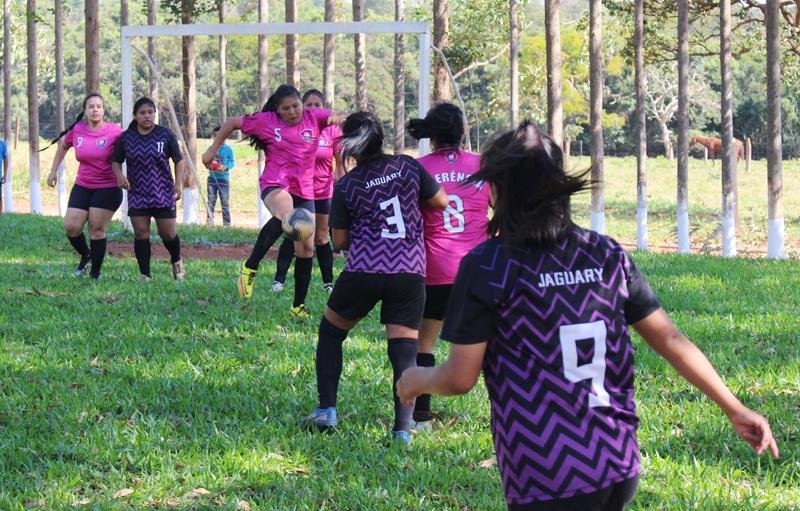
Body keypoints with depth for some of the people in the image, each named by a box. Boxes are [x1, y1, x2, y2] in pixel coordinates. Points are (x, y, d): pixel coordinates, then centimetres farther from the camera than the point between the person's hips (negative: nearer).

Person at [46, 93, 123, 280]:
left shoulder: (114, 132, -11)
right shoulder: (77, 131, -1)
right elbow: (63, 145, 18)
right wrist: (53, 171, 18)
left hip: (107, 188, -4)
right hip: (82, 187, 4)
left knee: (97, 230, -5)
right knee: (71, 226, -1)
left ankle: (95, 272, 8)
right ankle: (85, 256, 27)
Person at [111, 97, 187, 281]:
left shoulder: (165, 134, -2)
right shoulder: (126, 138, 1)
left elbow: (179, 161, 4)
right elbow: (116, 161, 11)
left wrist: (178, 184, -8)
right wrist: (119, 175, -11)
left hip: (163, 193, -1)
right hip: (137, 195, 1)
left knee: (168, 233, 2)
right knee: (141, 233, -4)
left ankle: (176, 261, 32)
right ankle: (145, 275, 4)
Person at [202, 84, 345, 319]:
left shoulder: (314, 117, 2)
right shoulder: (266, 121, -1)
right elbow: (232, 123, 11)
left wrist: (338, 118, -31)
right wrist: (213, 150, 11)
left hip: (304, 191, 4)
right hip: (275, 185, -4)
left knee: (306, 249, 4)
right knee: (286, 216, -39)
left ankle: (299, 305, 18)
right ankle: (250, 267, -29)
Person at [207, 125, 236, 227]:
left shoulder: (228, 149, -1)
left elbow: (233, 162, -2)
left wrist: (226, 167, -20)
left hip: (224, 178, -4)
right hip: (212, 178, 4)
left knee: (225, 202, -2)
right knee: (211, 201, 5)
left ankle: (227, 223, 0)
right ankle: (209, 221, 9)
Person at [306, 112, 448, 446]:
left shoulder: (346, 186, -1)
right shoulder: (408, 167, 2)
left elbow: (340, 241, 4)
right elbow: (442, 202, 11)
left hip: (363, 271, -1)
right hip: (410, 272, 1)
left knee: (330, 332, 21)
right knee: (405, 350, 3)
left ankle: (326, 410, 16)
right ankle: (403, 428, -9)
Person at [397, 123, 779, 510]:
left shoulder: (485, 267, -8)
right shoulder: (606, 254, 5)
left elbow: (459, 378, -6)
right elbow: (669, 339, 6)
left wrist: (416, 379, 15)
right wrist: (734, 409, 12)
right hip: (621, 469, 5)